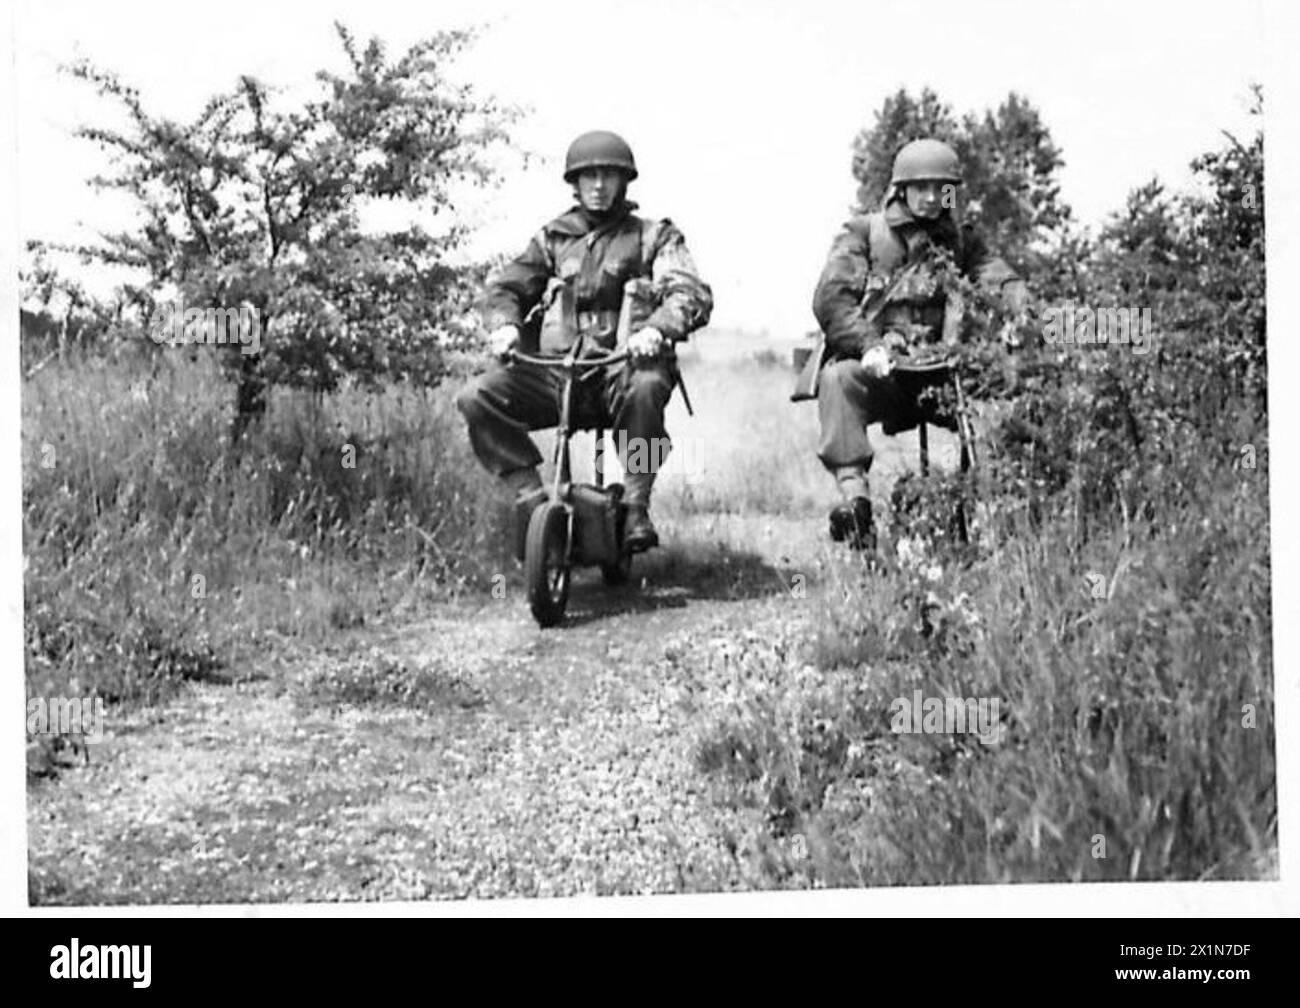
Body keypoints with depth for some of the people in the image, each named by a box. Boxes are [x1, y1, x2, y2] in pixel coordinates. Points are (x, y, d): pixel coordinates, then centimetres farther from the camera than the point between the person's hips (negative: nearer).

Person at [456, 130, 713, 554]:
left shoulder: (653, 236, 10)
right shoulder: (553, 238, 20)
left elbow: (693, 294, -6)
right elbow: (505, 286, 17)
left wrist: (658, 327, -28)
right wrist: (503, 324, -8)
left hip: (622, 366, -3)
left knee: (644, 388, -40)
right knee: (478, 398, -20)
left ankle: (635, 505, -25)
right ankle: (530, 495, -11)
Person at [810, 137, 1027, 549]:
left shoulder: (962, 240, 20)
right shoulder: (863, 233, 11)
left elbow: (1001, 280, 6)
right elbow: (830, 299, -2)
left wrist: (1025, 310, -19)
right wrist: (869, 345, -18)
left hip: (939, 373, 2)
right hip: (878, 372, -2)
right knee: (838, 379, -35)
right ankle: (853, 494, -41)